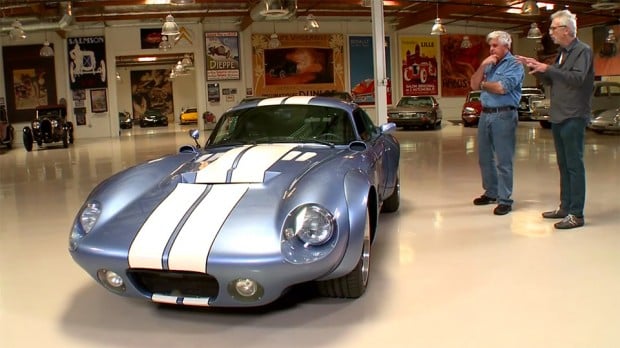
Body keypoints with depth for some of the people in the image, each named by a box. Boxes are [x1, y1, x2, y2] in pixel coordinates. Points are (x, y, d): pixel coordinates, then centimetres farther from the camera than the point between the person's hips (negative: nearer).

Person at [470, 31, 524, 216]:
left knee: (503, 160, -5)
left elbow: (502, 88, -17)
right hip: (485, 114, 8)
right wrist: (482, 66, -4)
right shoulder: (489, 64, 17)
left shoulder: (514, 64, -5)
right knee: (484, 158, 14)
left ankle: (505, 199, 1)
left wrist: (483, 84, 0)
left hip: (503, 115, -7)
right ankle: (491, 193, 27)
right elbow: (474, 84, 8)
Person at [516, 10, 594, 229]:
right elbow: (551, 81, 22)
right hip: (558, 117, 9)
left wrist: (548, 68, -19)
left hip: (573, 117, -9)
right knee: (563, 165, 13)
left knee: (574, 165, -7)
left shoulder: (583, 51, -8)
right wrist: (536, 69, 7)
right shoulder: (563, 53, 17)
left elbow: (578, 78, -22)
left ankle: (576, 214, -4)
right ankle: (565, 207, 22)